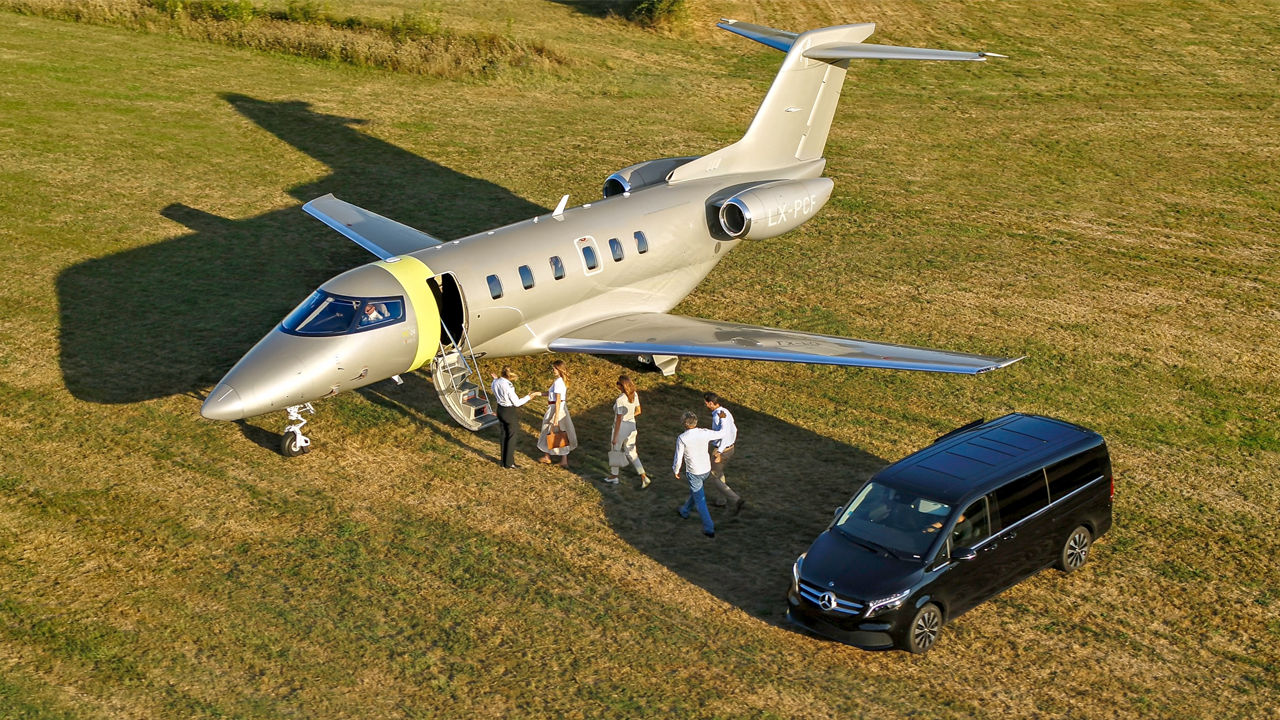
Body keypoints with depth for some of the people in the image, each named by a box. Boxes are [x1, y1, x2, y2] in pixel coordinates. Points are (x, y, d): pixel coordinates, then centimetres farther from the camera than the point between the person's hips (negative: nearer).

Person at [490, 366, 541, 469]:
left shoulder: (495, 383, -8)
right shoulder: (508, 386, -28)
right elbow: (517, 403, -20)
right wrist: (529, 397, -10)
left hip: (500, 409, 7)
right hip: (510, 412, -7)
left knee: (503, 435, 19)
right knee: (511, 437, 8)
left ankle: (504, 460, 31)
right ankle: (509, 463, 16)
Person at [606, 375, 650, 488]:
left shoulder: (620, 400, -27)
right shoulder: (635, 395, -6)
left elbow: (619, 420, -22)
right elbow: (638, 411, 7)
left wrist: (615, 437, -14)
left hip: (621, 428, -6)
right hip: (632, 426, 6)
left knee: (615, 451, 18)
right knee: (631, 453, 17)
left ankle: (614, 476, 35)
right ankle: (644, 477, 11)